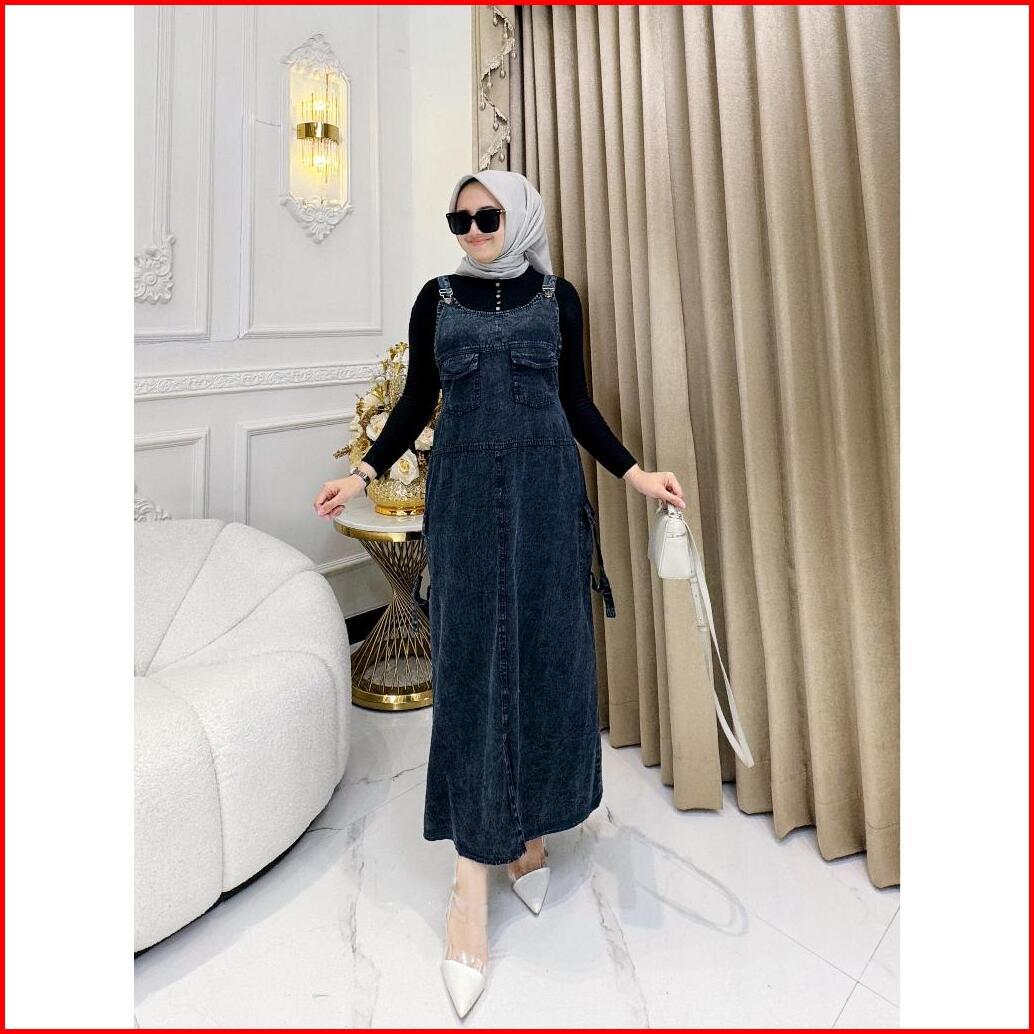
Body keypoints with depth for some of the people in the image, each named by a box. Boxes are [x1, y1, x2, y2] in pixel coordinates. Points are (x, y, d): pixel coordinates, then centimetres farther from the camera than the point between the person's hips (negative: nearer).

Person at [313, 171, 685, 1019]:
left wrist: (635, 473, 1)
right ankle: (473, 882, 7)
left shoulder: (559, 297, 11)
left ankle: (532, 831, 25)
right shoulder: (436, 298, 11)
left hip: (547, 489, 1)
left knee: (546, 657, 4)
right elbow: (417, 401, 11)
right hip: (465, 493, -1)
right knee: (471, 665, -3)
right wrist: (366, 472, 1)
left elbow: (577, 403, 10)